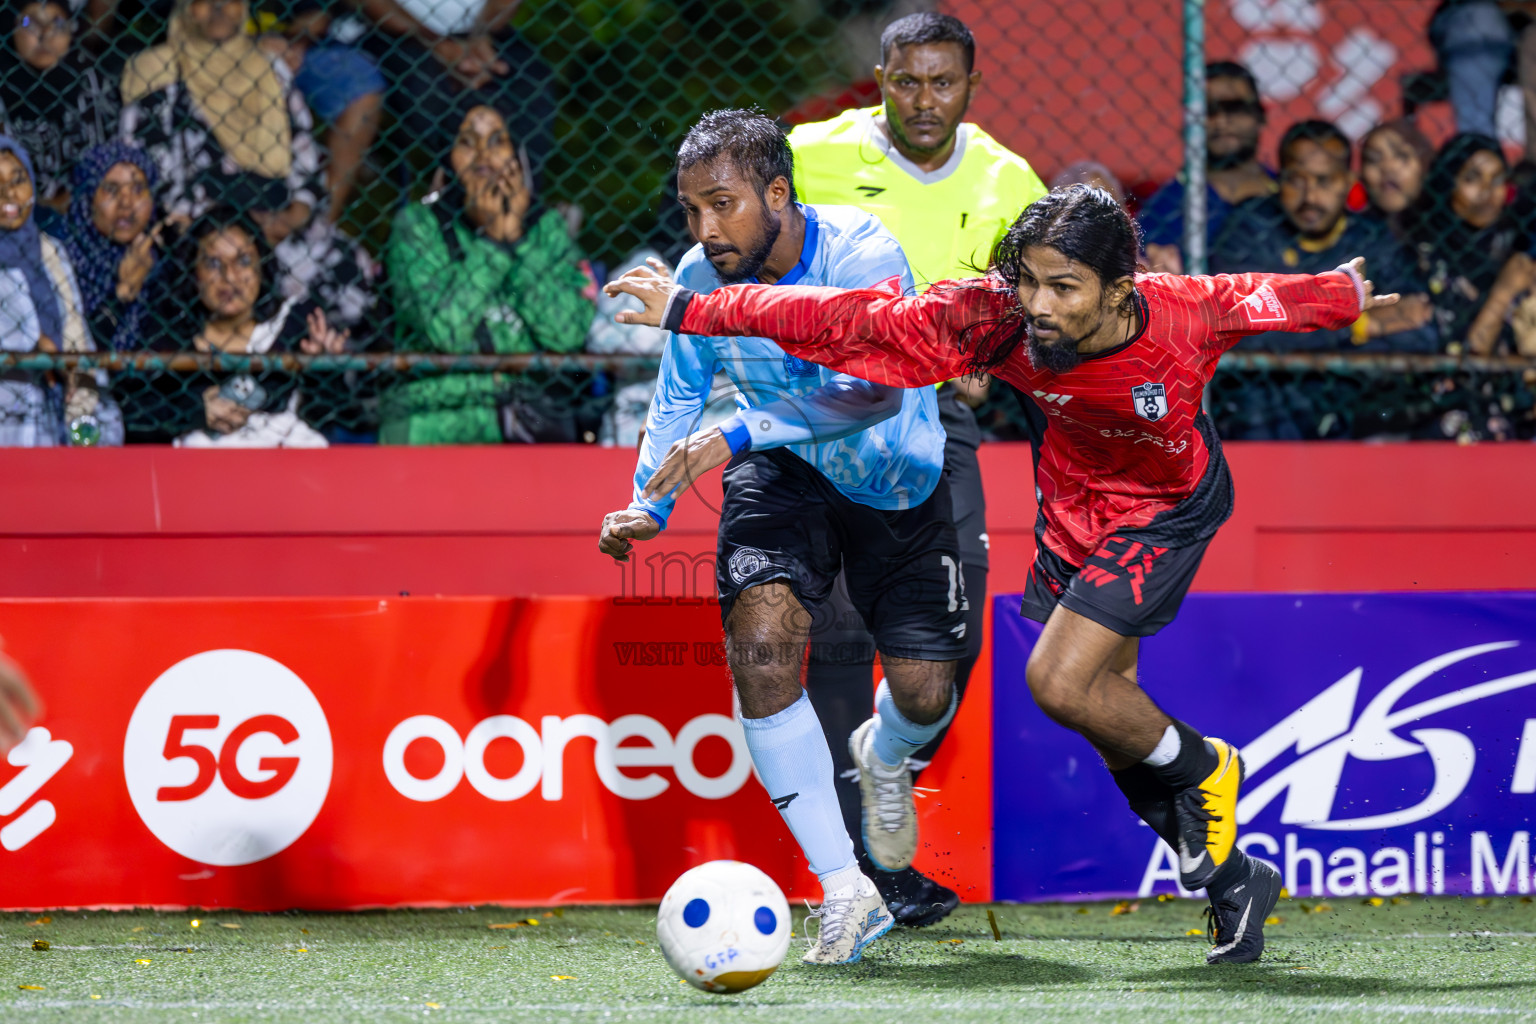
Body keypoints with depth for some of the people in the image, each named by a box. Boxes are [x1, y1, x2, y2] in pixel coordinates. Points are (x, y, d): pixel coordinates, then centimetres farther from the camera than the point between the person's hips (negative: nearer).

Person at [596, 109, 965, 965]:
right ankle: (845, 891, -17)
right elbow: (681, 395, 5)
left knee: (925, 694, -6)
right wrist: (650, 505, -10)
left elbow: (874, 389, -42)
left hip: (897, 481, -2)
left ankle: (884, 757, 38)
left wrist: (740, 435, -48)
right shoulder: (703, 277, -14)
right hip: (785, 476, 2)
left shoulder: (862, 255, -29)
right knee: (760, 642, -24)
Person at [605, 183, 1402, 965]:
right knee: (1109, 713, 11)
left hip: (1166, 508, -4)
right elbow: (854, 324, -27)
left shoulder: (1183, 316, -34)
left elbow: (1254, 300, -12)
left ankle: (1203, 771, 11)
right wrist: (692, 311, -27)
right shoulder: (995, 319, -31)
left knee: (1061, 682, -18)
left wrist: (1343, 298, 9)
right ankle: (1232, 879, 29)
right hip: (1074, 508, 4)